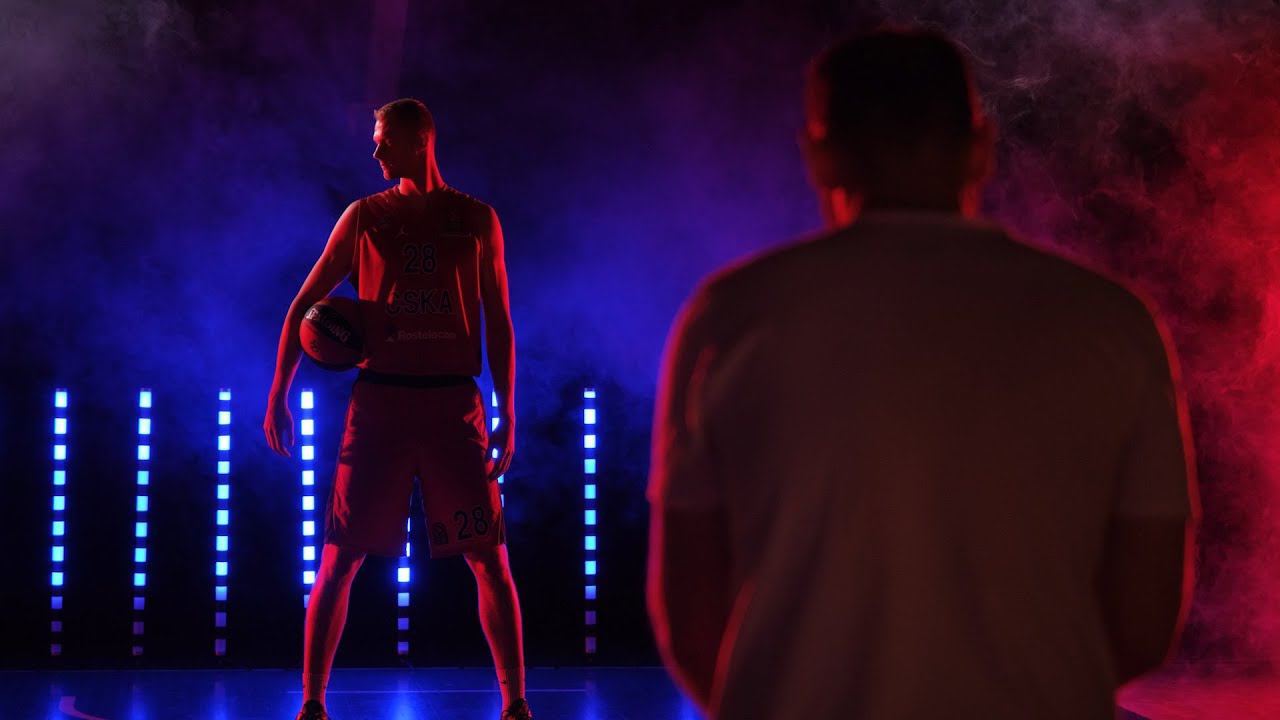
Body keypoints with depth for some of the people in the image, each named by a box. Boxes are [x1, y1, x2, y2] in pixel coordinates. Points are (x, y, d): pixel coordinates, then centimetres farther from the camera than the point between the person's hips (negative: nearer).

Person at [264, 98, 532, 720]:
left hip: (454, 403, 0)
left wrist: (507, 414, 3)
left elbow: (499, 323, 10)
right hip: (379, 400, 0)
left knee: (490, 560, -2)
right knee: (340, 559, -2)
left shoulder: (476, 220, 8)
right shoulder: (366, 216, 8)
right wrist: (278, 394, 3)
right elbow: (305, 303, 11)